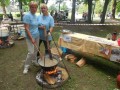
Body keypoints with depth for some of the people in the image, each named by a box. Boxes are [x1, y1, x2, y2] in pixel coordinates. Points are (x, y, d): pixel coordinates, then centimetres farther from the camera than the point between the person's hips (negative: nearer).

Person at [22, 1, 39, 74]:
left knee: (36, 50, 15)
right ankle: (26, 66, 11)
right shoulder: (27, 15, -16)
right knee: (31, 52, -7)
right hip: (30, 37, -7)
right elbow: (26, 28, -20)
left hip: (37, 36, 8)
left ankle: (34, 61, 36)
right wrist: (31, 38, -23)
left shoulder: (36, 16, 8)